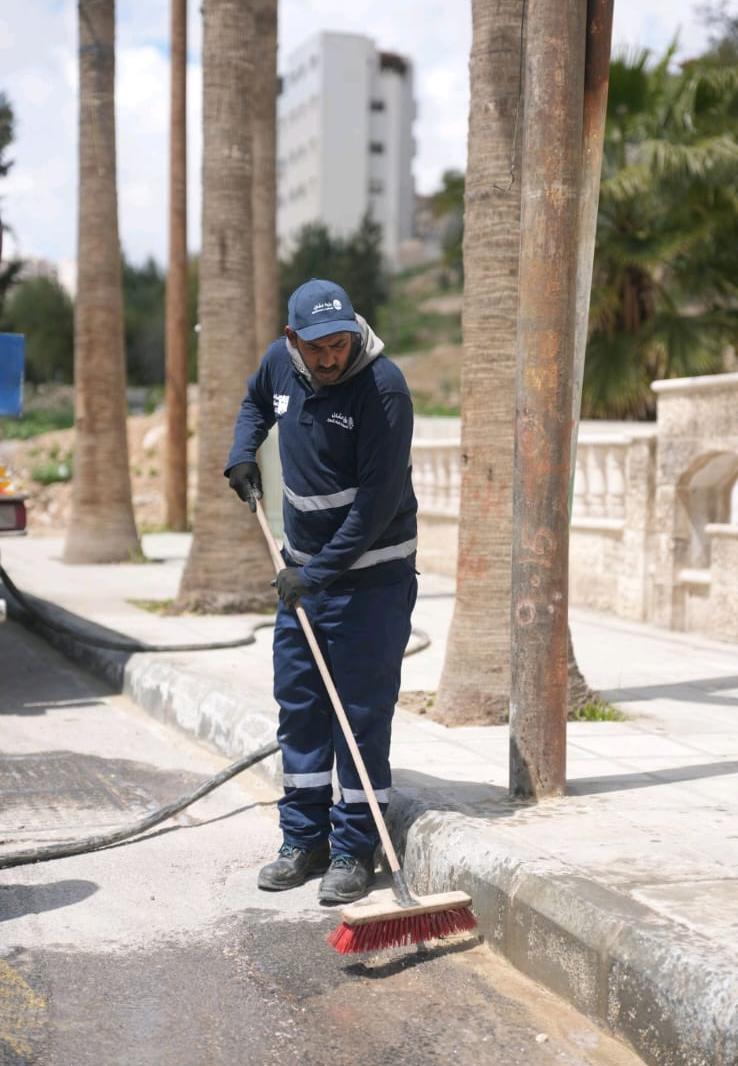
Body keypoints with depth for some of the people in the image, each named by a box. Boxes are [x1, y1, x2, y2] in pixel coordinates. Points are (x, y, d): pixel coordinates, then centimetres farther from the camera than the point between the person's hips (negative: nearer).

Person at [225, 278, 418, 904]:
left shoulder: (384, 388, -20)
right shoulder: (280, 361, 0)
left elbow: (377, 503, -22)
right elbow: (256, 402, 26)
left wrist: (318, 573, -20)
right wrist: (242, 456, 9)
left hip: (369, 574, -7)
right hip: (303, 568, 7)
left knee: (362, 712, -3)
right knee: (298, 702, 11)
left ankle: (354, 852, 8)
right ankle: (304, 841, 22)